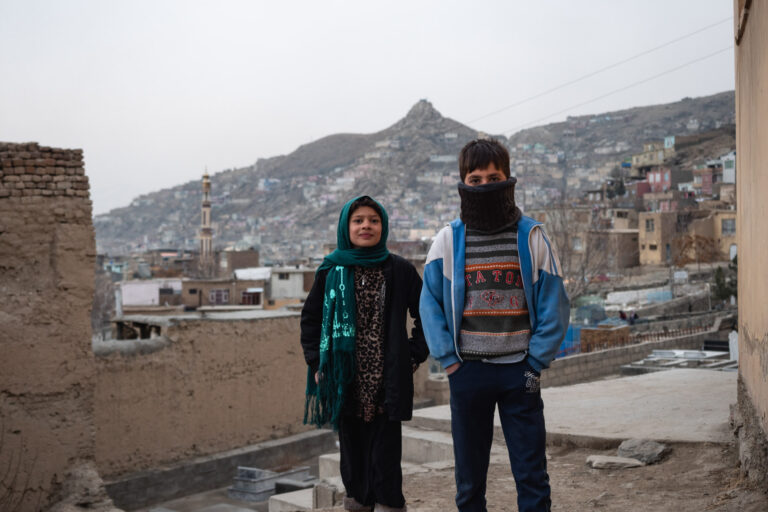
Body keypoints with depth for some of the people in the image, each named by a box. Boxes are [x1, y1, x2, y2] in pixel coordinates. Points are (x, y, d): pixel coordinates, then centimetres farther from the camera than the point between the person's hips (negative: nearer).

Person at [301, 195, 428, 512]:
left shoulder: (400, 271, 2)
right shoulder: (332, 271, 5)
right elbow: (310, 318, 12)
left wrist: (415, 355, 3)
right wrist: (316, 361, 5)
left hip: (388, 378, -1)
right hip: (346, 379, 2)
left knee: (386, 448, -1)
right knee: (352, 444, 7)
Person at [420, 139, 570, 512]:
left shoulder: (531, 237, 1)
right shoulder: (448, 240, 3)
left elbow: (554, 305, 1)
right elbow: (430, 304, 5)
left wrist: (536, 362, -6)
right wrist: (448, 360, -4)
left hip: (519, 371, -1)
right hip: (468, 372, 1)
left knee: (532, 475, 2)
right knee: (469, 476, 11)